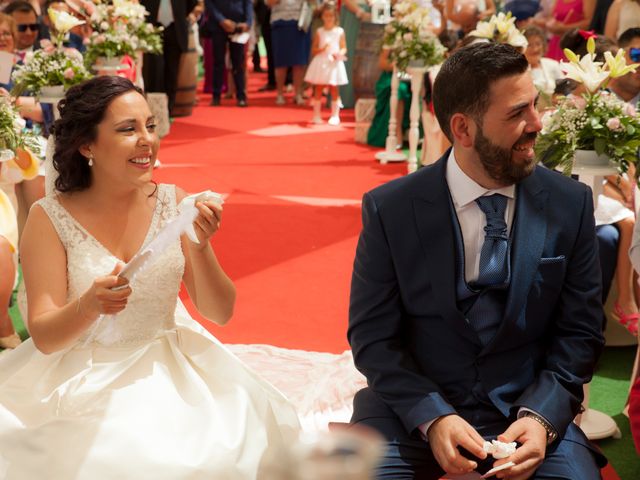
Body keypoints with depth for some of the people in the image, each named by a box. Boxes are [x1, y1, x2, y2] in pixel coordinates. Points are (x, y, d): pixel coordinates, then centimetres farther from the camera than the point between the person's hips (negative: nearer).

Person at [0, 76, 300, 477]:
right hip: (85, 382, -2)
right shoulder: (50, 218, -9)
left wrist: (199, 247, -19)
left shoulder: (174, 203, -3)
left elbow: (220, 313, -2)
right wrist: (88, 305, -31)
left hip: (170, 371, 2)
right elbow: (43, 337, -11)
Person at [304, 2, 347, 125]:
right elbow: (313, 50, 3)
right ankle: (316, 116, 11)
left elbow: (344, 48, 3)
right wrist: (321, 49, -17)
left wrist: (340, 54, -18)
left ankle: (335, 116, 9)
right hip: (321, 63, 1)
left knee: (333, 90, 3)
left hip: (334, 64, -1)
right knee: (318, 90, 4)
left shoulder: (340, 31, 1)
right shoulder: (319, 32, 3)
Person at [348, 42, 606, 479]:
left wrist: (541, 415, -14)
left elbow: (579, 330, 2)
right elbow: (373, 335, -4)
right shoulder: (390, 209, -7)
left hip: (529, 409, 1)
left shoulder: (570, 203, -3)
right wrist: (432, 417, -17)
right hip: (414, 408, -1)